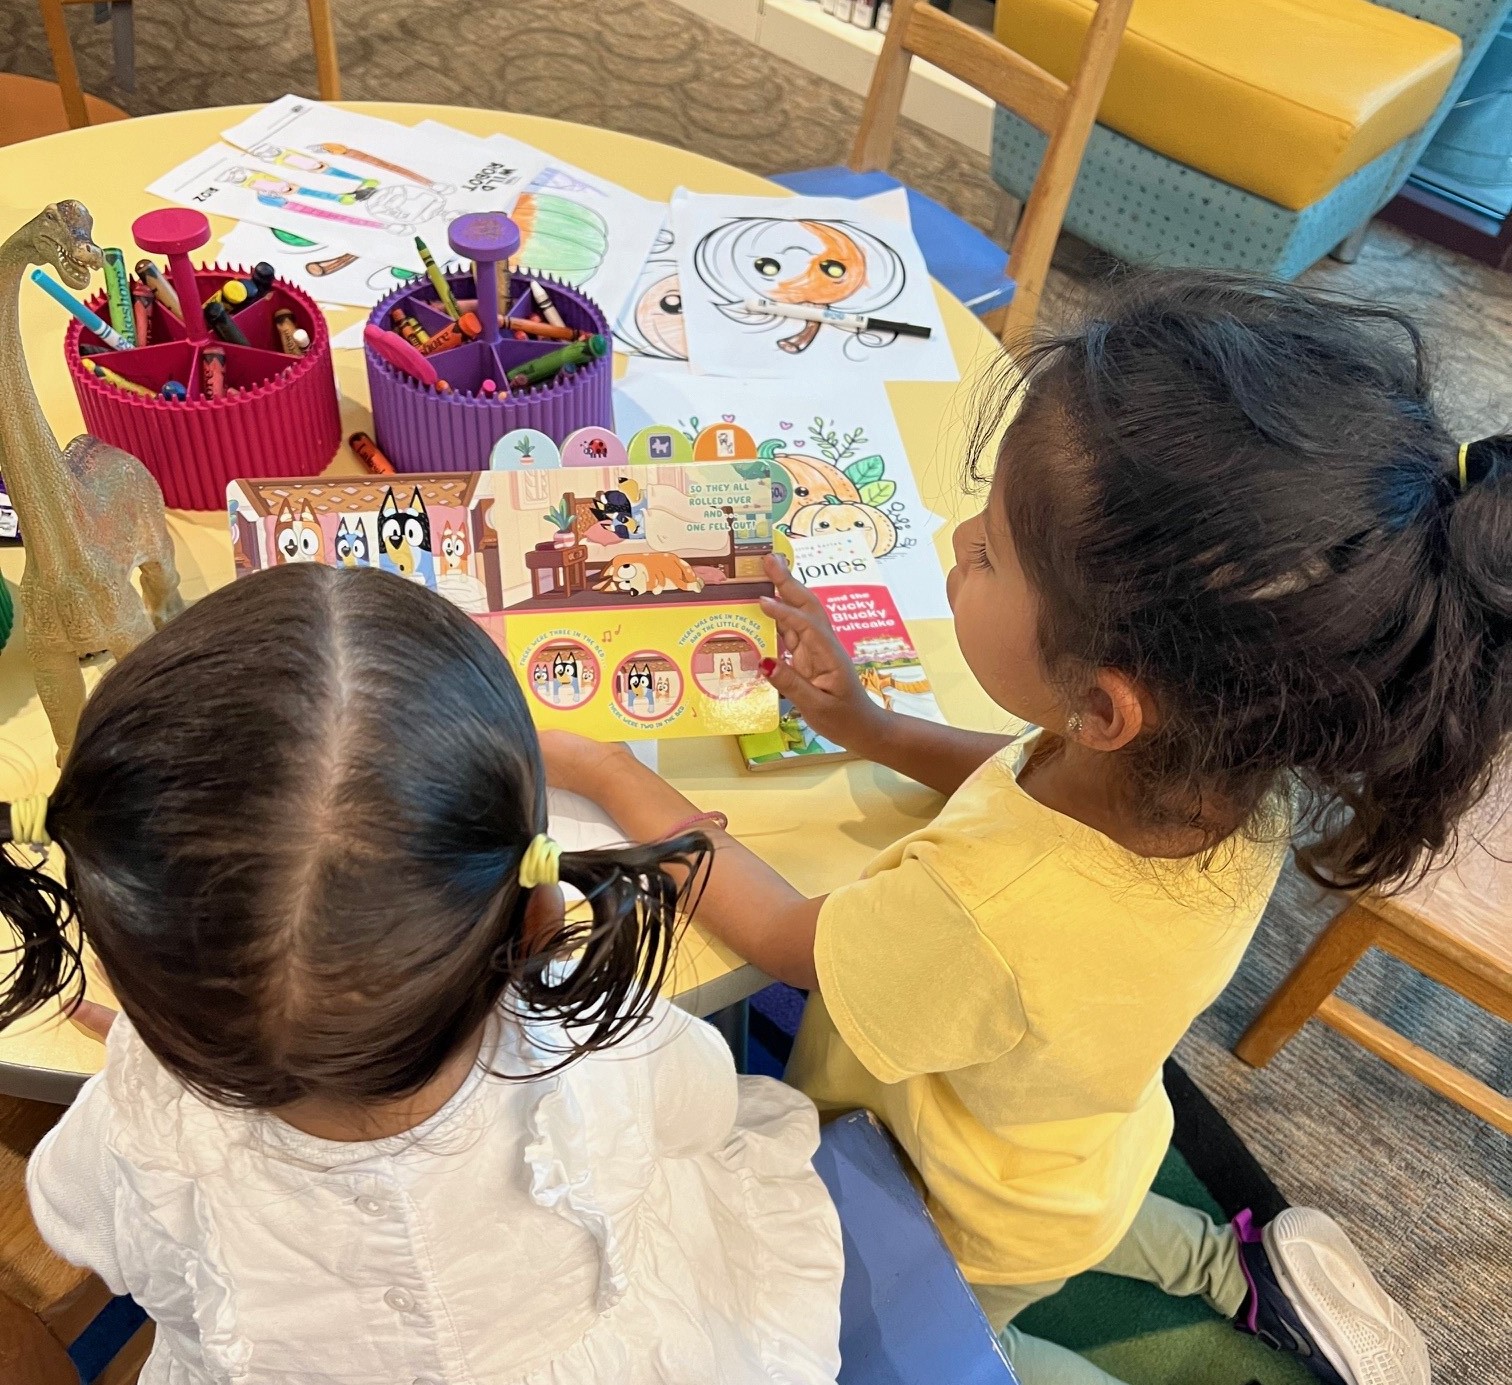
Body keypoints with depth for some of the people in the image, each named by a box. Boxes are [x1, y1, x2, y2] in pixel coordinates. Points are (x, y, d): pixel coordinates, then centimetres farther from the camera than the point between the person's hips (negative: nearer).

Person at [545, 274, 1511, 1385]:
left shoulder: (987, 919, -49)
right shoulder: (1230, 764, -29)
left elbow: (778, 937, -26)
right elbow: (1041, 788, -5)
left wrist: (603, 770, -18)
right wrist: (867, 729, -11)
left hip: (969, 1241, -5)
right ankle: (1235, 1265, 31)